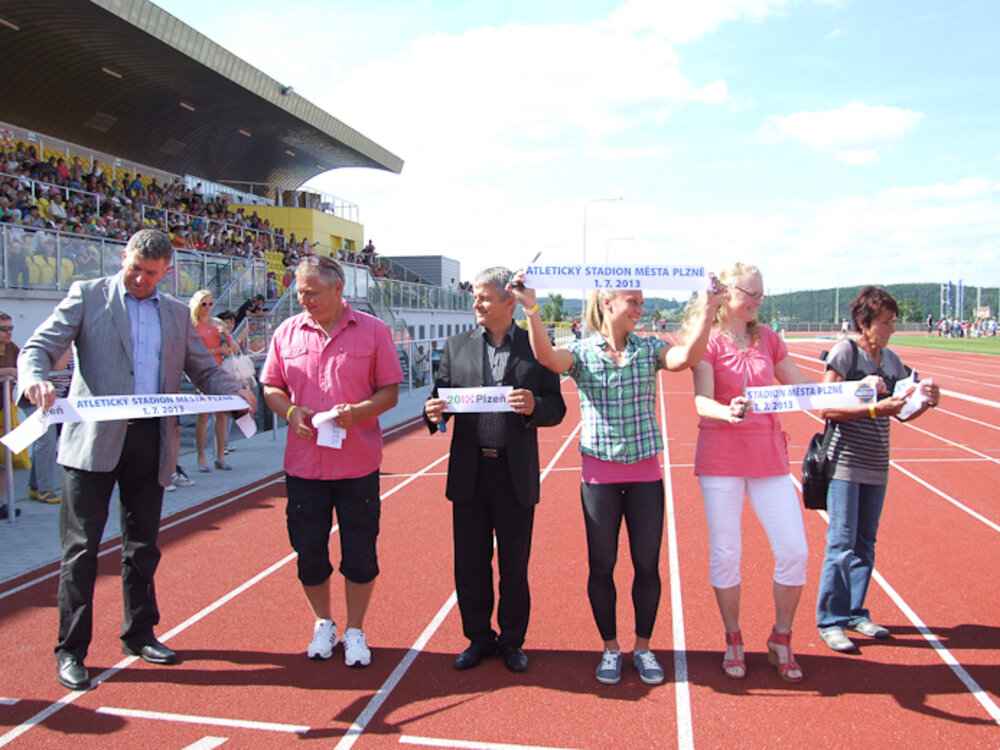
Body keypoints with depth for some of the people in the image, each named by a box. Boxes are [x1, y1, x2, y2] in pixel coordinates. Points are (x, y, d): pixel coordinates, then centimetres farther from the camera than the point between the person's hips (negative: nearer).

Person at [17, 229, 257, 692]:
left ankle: (139, 634, 29)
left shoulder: (176, 314, 15)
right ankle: (71, 650, 14)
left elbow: (203, 369, 15)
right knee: (82, 547, 1)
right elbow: (38, 348, -2)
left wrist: (234, 392, -5)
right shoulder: (87, 295, 4)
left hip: (151, 441, 4)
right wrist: (34, 379, -25)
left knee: (143, 546, 14)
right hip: (94, 438, -3)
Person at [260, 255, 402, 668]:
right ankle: (323, 624, 34)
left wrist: (357, 411, -18)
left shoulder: (373, 331, -2)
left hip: (358, 463, -2)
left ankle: (355, 631, 27)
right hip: (303, 463, 2)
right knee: (309, 551, 11)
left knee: (359, 553, 6)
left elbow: (390, 391, -1)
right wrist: (289, 411, -10)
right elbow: (271, 387, 11)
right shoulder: (287, 332, 5)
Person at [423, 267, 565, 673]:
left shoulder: (536, 347, 1)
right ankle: (479, 637, 29)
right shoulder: (457, 346, 7)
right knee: (470, 562, 10)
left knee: (514, 565, 10)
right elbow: (441, 396, 9)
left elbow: (556, 408, 1)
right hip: (469, 472, 2)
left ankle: (512, 641, 28)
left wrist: (534, 407, -21)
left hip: (515, 474, -2)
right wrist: (434, 412, -13)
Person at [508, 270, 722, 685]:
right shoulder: (581, 351, -1)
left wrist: (706, 312, -27)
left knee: (647, 565, 7)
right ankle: (610, 648, 27)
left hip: (646, 473, 2)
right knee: (601, 566, 7)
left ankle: (643, 647, 27)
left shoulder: (648, 349, 3)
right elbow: (546, 356, -22)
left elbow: (686, 357, -16)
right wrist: (532, 312, -37)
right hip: (600, 474, -1)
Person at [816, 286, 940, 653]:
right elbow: (827, 407, -16)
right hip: (845, 461, -6)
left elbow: (903, 414, 15)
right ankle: (829, 620, 7)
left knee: (865, 543, 12)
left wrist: (927, 401, -4)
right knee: (841, 544, -4)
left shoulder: (891, 359, 10)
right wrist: (876, 408, -23)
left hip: (876, 465, 6)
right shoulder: (844, 352, -9)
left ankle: (855, 612, 24)